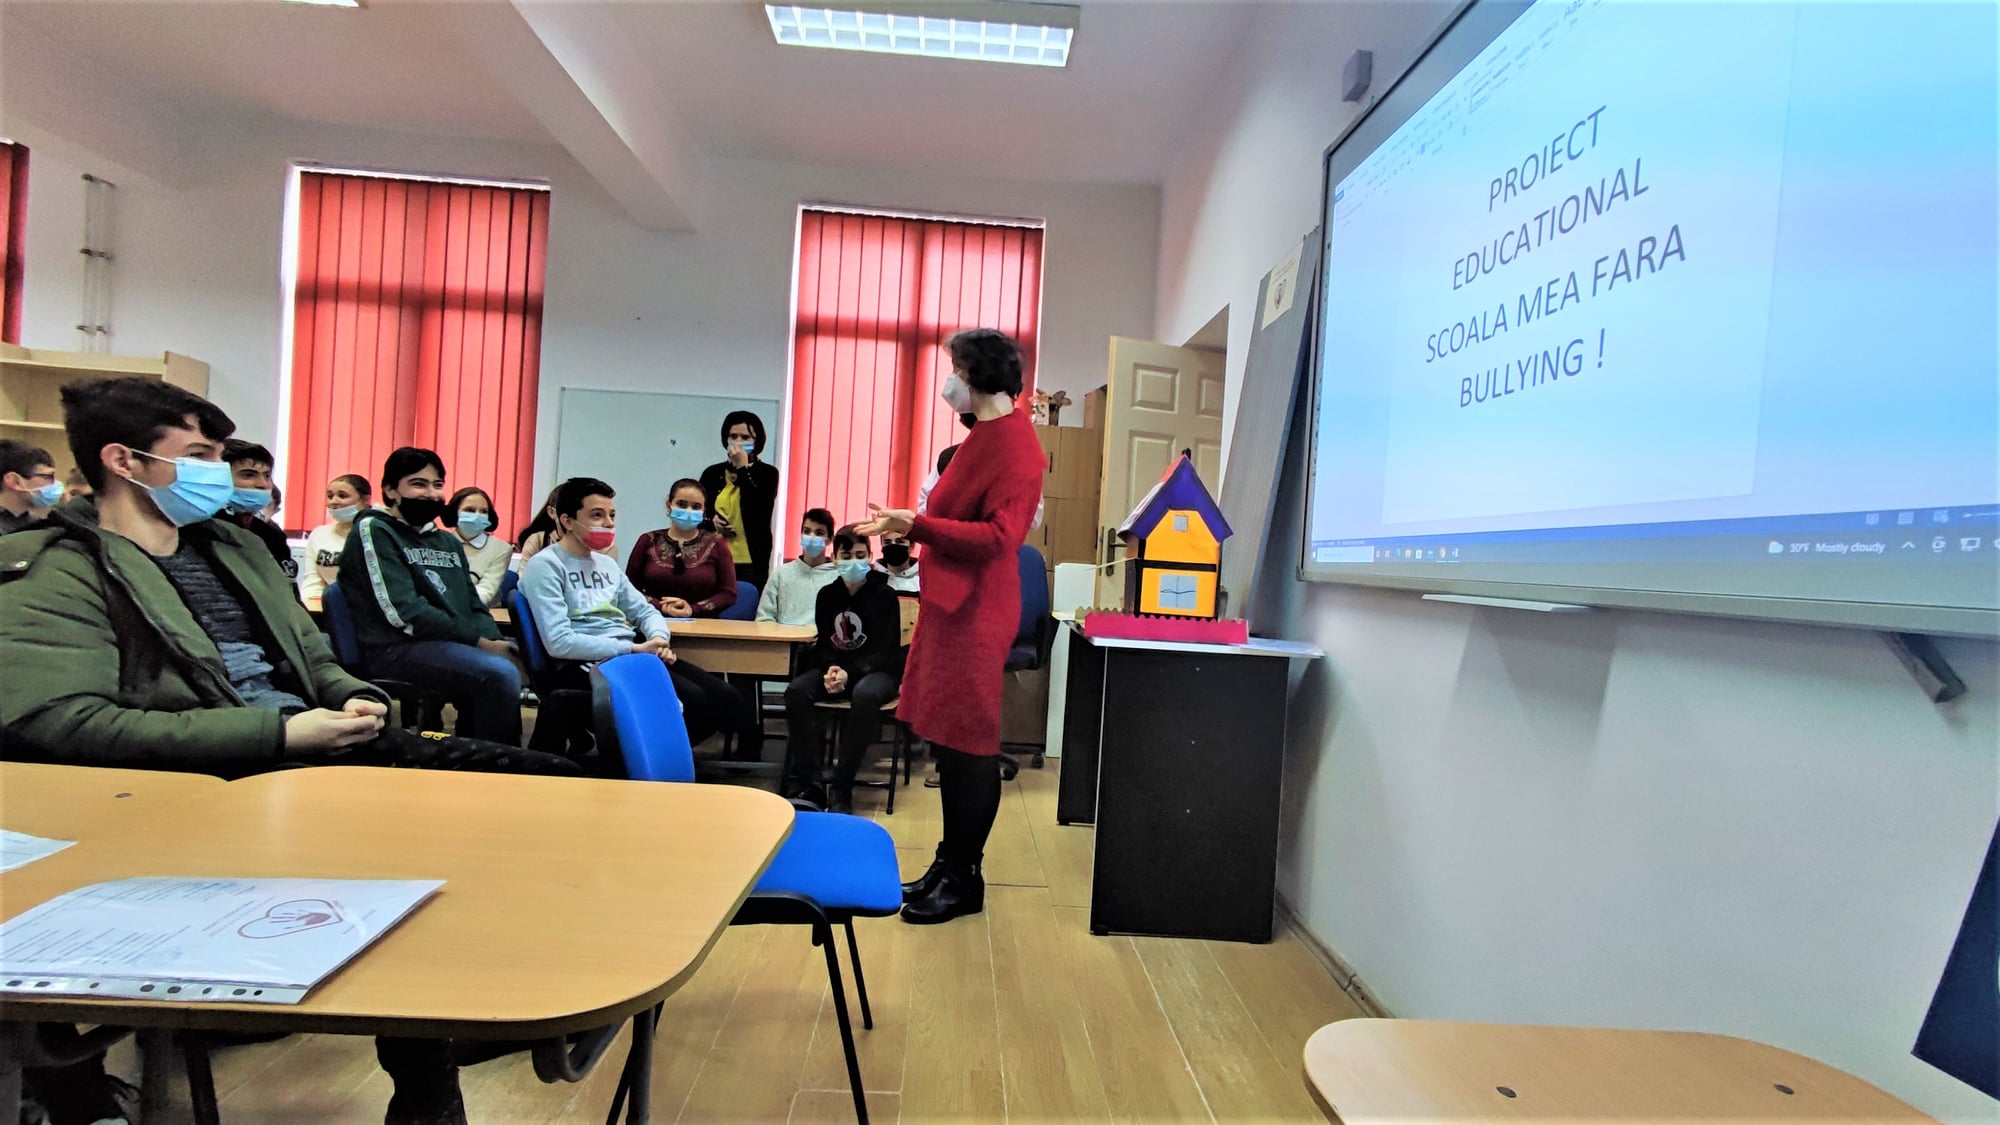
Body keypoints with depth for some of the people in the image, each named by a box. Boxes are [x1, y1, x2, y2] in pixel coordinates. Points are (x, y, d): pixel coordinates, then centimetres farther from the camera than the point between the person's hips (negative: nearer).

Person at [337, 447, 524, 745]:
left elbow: (474, 606, 18)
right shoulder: (374, 531, -1)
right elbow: (404, 612, -13)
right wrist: (479, 642, -15)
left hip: (457, 649, 7)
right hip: (397, 649, -7)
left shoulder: (448, 541, 21)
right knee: (500, 674, -30)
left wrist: (495, 641, -5)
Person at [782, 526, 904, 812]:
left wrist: (849, 673, -27)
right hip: (835, 666, 4)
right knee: (797, 690, -26)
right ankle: (804, 784, -24)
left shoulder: (884, 595, -6)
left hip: (876, 670, -4)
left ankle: (841, 789, -29)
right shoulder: (827, 594, 7)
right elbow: (824, 643, 8)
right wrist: (830, 669, -16)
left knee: (865, 695, -39)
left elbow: (887, 651, -11)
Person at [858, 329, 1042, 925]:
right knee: (949, 742, 15)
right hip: (953, 603, 10)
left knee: (967, 747, -1)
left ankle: (964, 881, 12)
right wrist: (905, 524, 21)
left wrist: (918, 525, -23)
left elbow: (997, 536, -23)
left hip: (976, 612, -10)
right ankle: (950, 863, 27)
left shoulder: (1014, 444, -15)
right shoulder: (983, 436, 17)